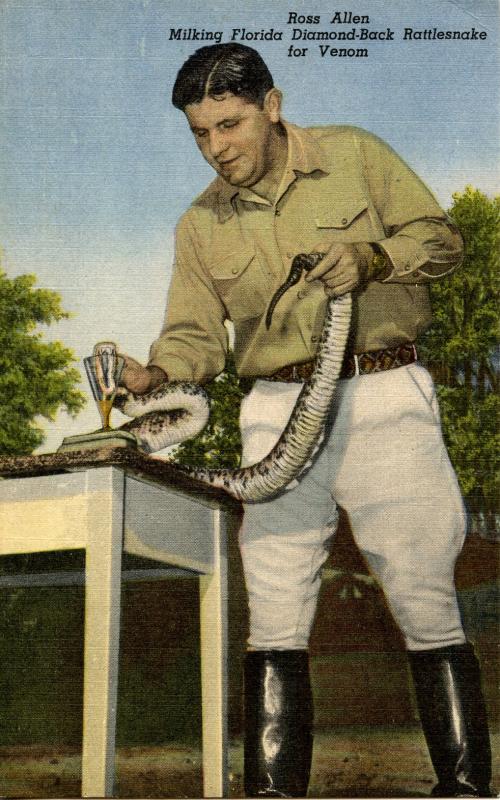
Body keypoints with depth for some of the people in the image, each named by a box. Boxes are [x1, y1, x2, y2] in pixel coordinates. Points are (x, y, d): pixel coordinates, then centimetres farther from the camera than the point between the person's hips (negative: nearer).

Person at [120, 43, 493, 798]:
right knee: (274, 616, 1)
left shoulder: (353, 154, 3)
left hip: (383, 396, -2)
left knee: (426, 603, -1)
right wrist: (155, 373, -14)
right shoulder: (201, 225, 11)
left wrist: (370, 256, -15)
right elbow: (196, 336, 7)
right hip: (278, 412, 3)